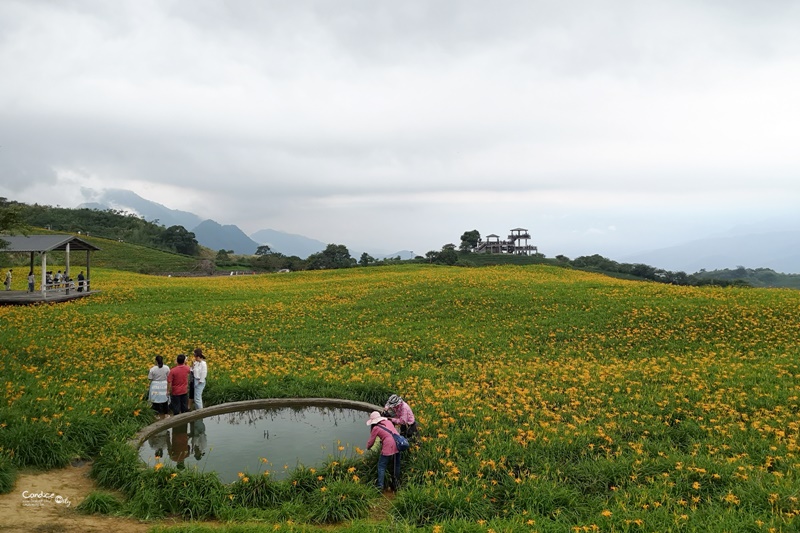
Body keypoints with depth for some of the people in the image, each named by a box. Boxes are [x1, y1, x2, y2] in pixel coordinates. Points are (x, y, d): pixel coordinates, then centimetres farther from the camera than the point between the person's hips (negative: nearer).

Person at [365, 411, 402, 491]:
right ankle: (397, 485, 29)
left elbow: (371, 442, 11)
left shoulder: (375, 428, 2)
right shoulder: (388, 422, 16)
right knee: (396, 465, 20)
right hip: (398, 445, 6)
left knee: (381, 466, 8)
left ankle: (380, 486, 3)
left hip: (388, 448, -6)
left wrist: (368, 447, 33)